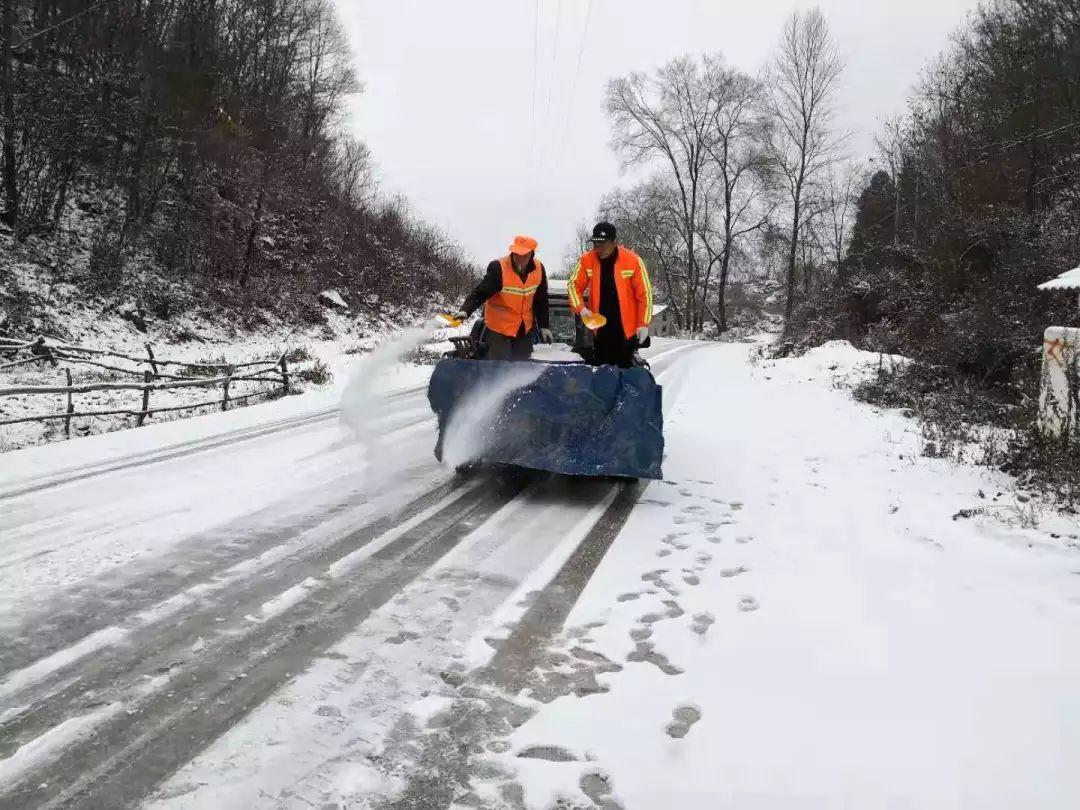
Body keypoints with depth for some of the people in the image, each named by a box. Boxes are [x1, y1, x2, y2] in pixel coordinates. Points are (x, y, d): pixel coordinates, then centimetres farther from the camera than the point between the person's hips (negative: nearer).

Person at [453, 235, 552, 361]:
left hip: (525, 328, 5)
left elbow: (541, 301, 5)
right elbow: (480, 292, -22)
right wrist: (465, 310, -37)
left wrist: (544, 326, 8)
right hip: (499, 327, -5)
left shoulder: (539, 269, -7)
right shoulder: (498, 268, -22)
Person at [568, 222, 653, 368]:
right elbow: (574, 285, 6)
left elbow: (645, 293, -8)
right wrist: (581, 308, -10)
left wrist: (643, 324, -10)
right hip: (600, 328, 3)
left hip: (627, 329, -3)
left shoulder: (633, 260, -12)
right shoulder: (586, 260, -4)